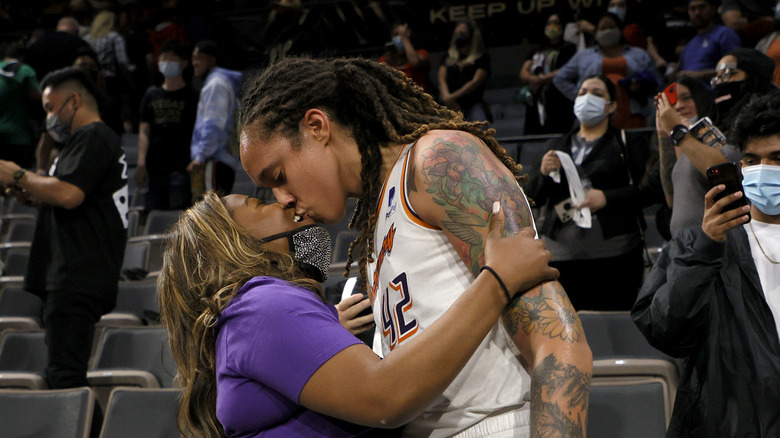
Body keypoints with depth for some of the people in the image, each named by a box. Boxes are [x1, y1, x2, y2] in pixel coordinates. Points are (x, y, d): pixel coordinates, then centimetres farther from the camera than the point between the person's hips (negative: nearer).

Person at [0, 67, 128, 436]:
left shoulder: (91, 138, -7)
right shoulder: (100, 140, 26)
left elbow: (69, 193, -21)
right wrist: (32, 195, 15)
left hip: (76, 279, -11)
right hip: (74, 278, 11)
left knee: (65, 376, -13)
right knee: (65, 375, 11)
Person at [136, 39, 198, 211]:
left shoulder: (192, 97, 6)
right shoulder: (151, 95, 16)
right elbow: (144, 131, 11)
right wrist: (141, 164, -1)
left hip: (180, 166, -4)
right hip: (154, 168, 4)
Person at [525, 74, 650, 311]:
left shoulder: (625, 143, 11)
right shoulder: (557, 146, 23)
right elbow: (532, 198, 19)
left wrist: (607, 197, -14)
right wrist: (543, 172, 0)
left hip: (613, 255, -3)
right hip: (562, 254, 3)